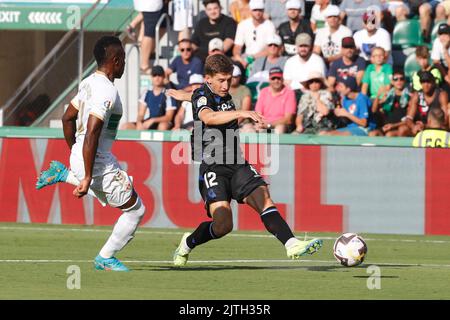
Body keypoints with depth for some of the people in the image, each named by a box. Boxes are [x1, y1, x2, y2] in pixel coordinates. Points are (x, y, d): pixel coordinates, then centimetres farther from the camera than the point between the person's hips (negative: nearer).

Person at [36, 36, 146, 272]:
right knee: (135, 210, 5)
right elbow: (91, 135, -26)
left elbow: (68, 118, 18)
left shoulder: (89, 82, 7)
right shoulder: (107, 91, -21)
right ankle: (105, 258, 12)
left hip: (79, 156, 9)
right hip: (97, 162, -9)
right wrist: (87, 178, -26)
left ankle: (64, 174, 25)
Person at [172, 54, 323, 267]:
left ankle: (291, 244, -30)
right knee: (223, 224, -17)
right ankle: (188, 244, 10)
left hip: (236, 165, 7)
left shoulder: (225, 96, 16)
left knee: (262, 197, -17)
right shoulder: (201, 96, -8)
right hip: (212, 167, -7)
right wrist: (242, 113, -42)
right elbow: (208, 117, -34)